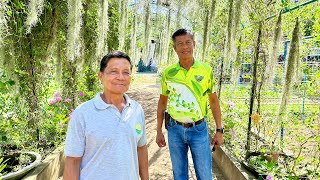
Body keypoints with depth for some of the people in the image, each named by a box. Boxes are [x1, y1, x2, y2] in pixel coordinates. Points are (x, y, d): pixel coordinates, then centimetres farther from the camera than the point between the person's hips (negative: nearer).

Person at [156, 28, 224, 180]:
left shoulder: (206, 70, -4)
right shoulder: (168, 72, -2)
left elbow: (214, 101, 4)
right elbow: (162, 102, 7)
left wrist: (219, 130, 1)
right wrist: (159, 131, 6)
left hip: (199, 129, -1)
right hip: (175, 129, 1)